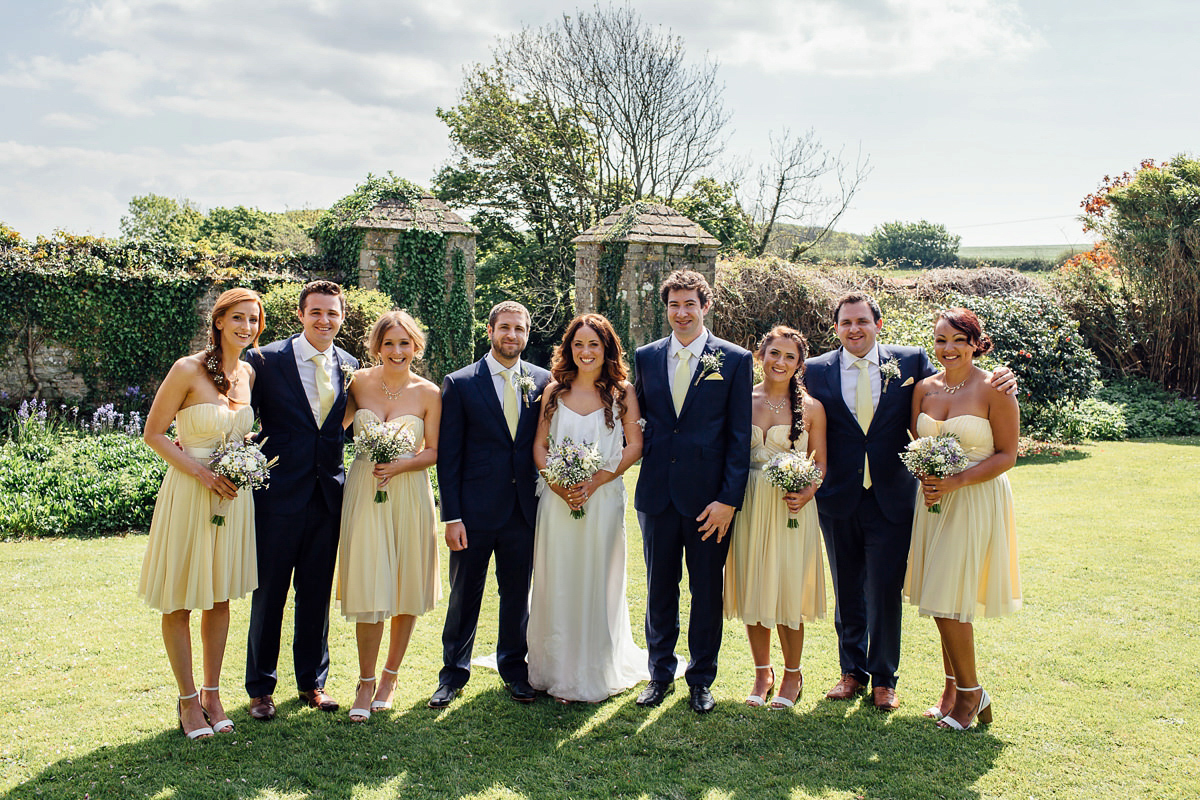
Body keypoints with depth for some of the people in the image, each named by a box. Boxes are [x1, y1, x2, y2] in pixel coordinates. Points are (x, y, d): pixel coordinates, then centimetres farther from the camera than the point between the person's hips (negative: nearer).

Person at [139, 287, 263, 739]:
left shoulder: (250, 374, 5)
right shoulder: (188, 370, -12)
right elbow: (153, 433, -9)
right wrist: (201, 473, -17)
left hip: (234, 494, 5)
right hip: (189, 493, -5)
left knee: (220, 597, 13)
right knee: (180, 602, 5)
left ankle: (212, 694, 26)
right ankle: (188, 699, 20)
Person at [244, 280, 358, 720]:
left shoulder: (349, 366, 6)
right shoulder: (267, 360, -6)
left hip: (328, 496, 3)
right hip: (279, 494, -3)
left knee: (317, 593, 13)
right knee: (268, 593, 7)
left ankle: (312, 680, 28)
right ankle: (261, 687, 22)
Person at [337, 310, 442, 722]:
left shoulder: (428, 394, -3)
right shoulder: (359, 381, 0)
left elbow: (435, 451, 1)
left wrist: (403, 463, -15)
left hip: (409, 493, 0)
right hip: (364, 491, 0)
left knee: (406, 587, 8)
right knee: (368, 587, -2)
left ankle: (390, 677, 26)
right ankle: (365, 684, 12)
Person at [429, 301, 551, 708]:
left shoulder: (543, 381, 4)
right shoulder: (459, 383, -3)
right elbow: (448, 455, -4)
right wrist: (452, 516, -8)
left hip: (525, 510, 2)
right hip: (475, 510, -2)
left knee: (518, 592, 14)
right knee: (464, 595, 8)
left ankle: (514, 667, 31)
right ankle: (453, 672, 25)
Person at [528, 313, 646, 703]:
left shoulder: (622, 392, 2)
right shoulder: (554, 391, 8)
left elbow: (634, 447, -3)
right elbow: (539, 446, 7)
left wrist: (594, 482, -13)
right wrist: (558, 483, -10)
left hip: (604, 498, -2)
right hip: (557, 499, 2)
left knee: (597, 584, 4)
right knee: (557, 584, 5)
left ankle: (596, 674, 17)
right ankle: (557, 672, 18)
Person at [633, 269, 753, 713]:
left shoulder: (735, 360, -3)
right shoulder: (647, 356, 7)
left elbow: (740, 436, -6)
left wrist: (729, 499, -11)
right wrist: (647, 459, 3)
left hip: (708, 495, -3)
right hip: (657, 492, 3)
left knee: (707, 591, 8)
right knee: (659, 588, 12)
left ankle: (701, 680, 24)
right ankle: (660, 674, 28)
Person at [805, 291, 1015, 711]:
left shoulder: (911, 362, 0)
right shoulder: (817, 370, 1)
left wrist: (995, 382, -14)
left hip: (891, 499, -1)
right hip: (838, 499, 1)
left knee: (886, 593, 4)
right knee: (847, 593, 14)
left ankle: (884, 678, 23)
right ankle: (852, 671, 32)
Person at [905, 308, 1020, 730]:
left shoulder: (994, 389, -10)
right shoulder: (925, 388, 6)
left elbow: (1006, 455, -8)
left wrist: (956, 481, -18)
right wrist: (925, 478, -7)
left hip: (976, 501, -5)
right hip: (934, 500, 5)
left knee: (948, 600, -7)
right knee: (940, 601, 9)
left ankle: (970, 691, 11)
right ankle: (953, 687, 24)